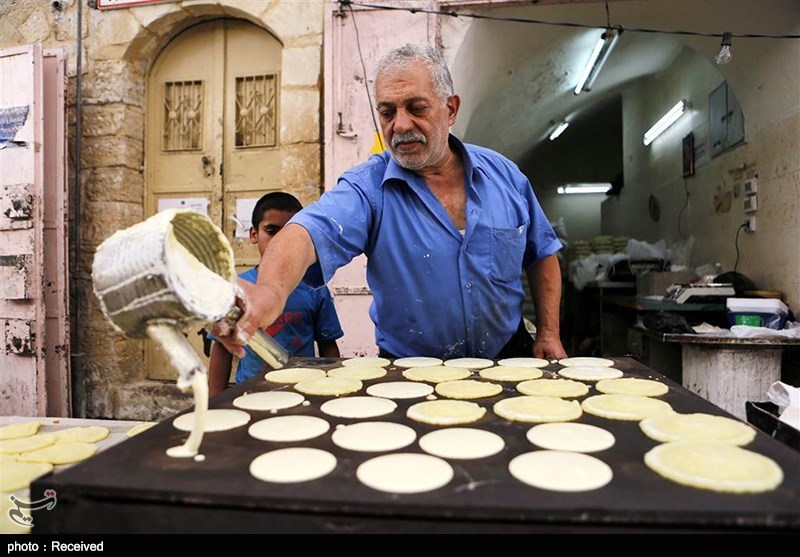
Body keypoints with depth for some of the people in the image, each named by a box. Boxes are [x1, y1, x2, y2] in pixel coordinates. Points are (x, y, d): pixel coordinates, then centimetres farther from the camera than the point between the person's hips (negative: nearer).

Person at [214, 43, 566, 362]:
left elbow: (542, 255, 10)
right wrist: (271, 288, -50)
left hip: (509, 360, 2)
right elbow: (311, 232, -30)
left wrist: (548, 334, 3)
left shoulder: (504, 174, 0)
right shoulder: (367, 188, -11)